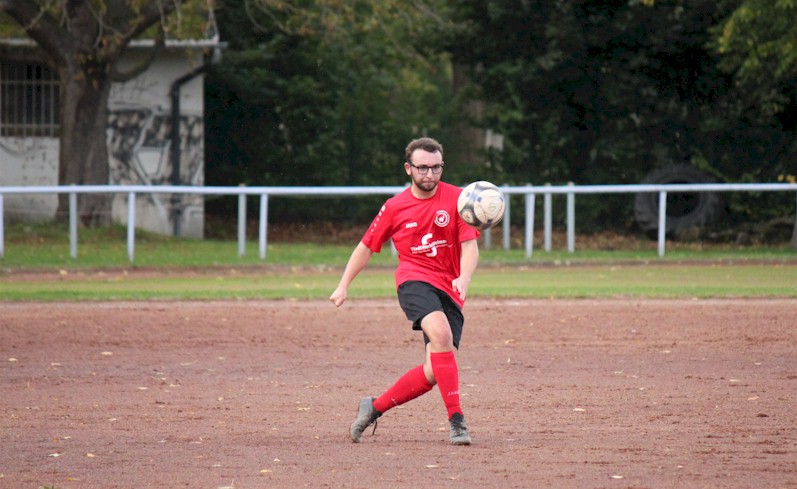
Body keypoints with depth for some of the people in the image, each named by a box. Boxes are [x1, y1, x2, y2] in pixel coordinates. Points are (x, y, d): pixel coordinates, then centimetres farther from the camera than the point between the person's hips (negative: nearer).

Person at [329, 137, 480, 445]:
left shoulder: (457, 199, 1)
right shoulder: (394, 208, 5)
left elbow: (470, 246, -5)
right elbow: (367, 246, 17)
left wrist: (464, 277, -24)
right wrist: (344, 285, 14)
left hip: (449, 291, 2)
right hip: (414, 281, -2)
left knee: (434, 371, -9)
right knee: (441, 334, -32)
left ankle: (375, 407, 14)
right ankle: (456, 421, -34)